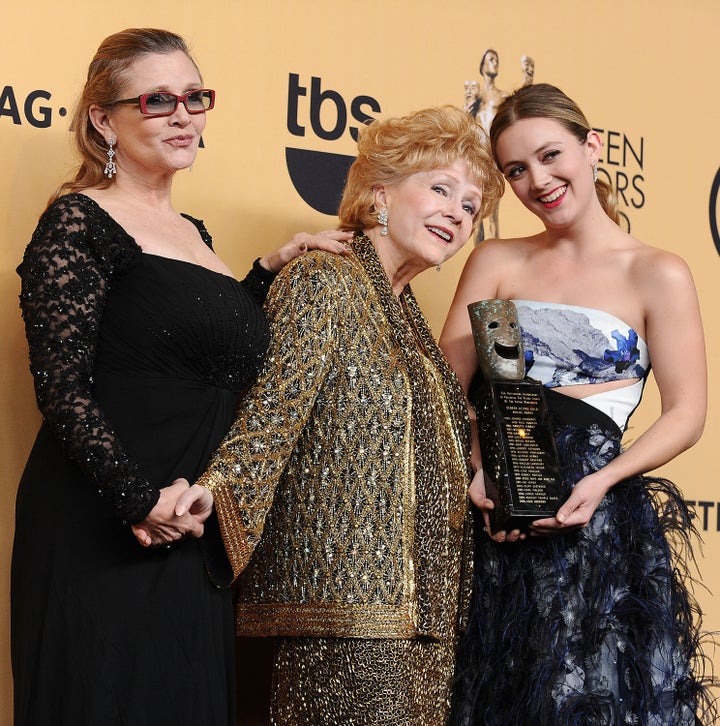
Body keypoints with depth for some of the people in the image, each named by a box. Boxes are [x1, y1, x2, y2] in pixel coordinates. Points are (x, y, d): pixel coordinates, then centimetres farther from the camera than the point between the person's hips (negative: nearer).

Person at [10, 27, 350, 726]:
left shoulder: (192, 232, 17)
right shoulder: (79, 222, -8)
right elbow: (62, 387, -15)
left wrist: (275, 263, 13)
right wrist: (138, 497, -23)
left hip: (193, 534, 8)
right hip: (104, 536, -8)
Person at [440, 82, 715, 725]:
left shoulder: (657, 274, 0)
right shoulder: (495, 263, 9)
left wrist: (600, 482, -16)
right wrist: (477, 470, -15)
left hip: (595, 521, -2)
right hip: (491, 511, 3)